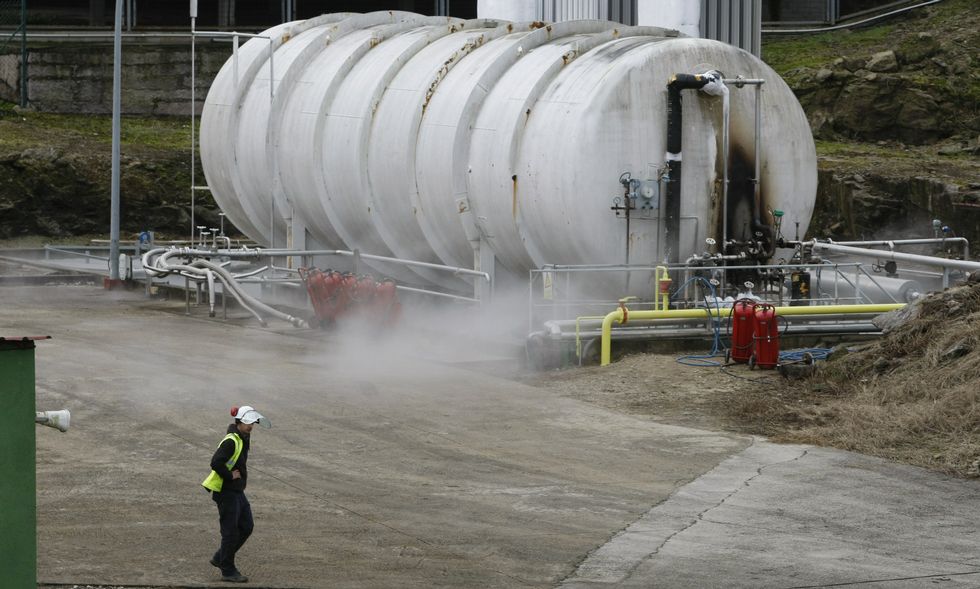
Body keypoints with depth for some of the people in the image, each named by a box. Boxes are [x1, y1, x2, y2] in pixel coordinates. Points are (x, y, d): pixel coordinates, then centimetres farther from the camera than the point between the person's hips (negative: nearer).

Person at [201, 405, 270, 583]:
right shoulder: (231, 441, -20)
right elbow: (216, 462, -31)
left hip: (238, 491, 10)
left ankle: (220, 558, 24)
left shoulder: (244, 439, 10)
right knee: (231, 531, -2)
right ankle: (228, 571, 8)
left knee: (246, 527, 12)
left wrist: (241, 473, 11)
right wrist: (230, 476, -20)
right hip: (226, 492, -10)